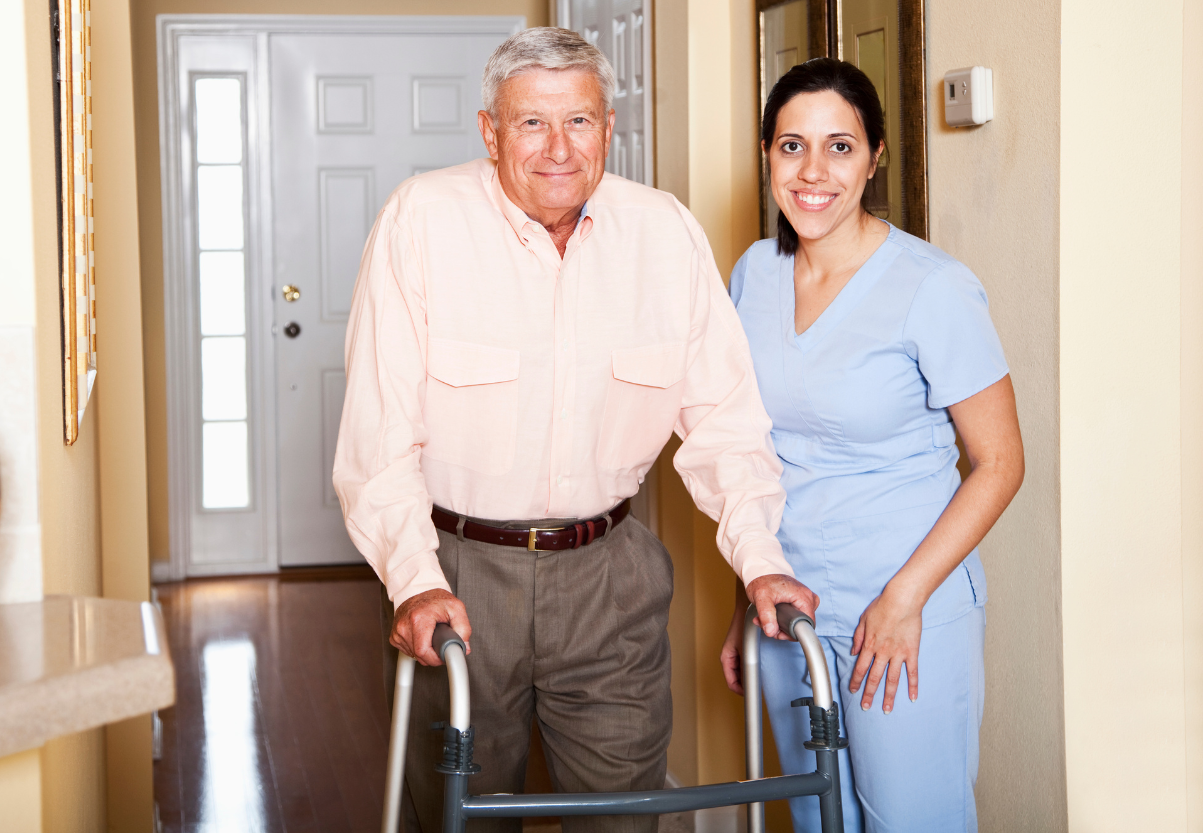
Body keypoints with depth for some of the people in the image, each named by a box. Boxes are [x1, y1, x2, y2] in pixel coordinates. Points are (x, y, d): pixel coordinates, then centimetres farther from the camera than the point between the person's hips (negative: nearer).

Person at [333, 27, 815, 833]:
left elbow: (722, 415, 3)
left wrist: (761, 557, -8)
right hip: (460, 566, -2)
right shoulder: (422, 219, -11)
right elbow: (380, 428, -13)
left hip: (610, 573, 2)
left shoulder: (669, 232, -2)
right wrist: (414, 578, -23)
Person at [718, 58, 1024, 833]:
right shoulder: (755, 273, 3)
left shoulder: (933, 288, -14)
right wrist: (746, 604, 14)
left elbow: (1000, 462, -11)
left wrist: (904, 599, -16)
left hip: (909, 619, -5)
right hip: (789, 607, 6)